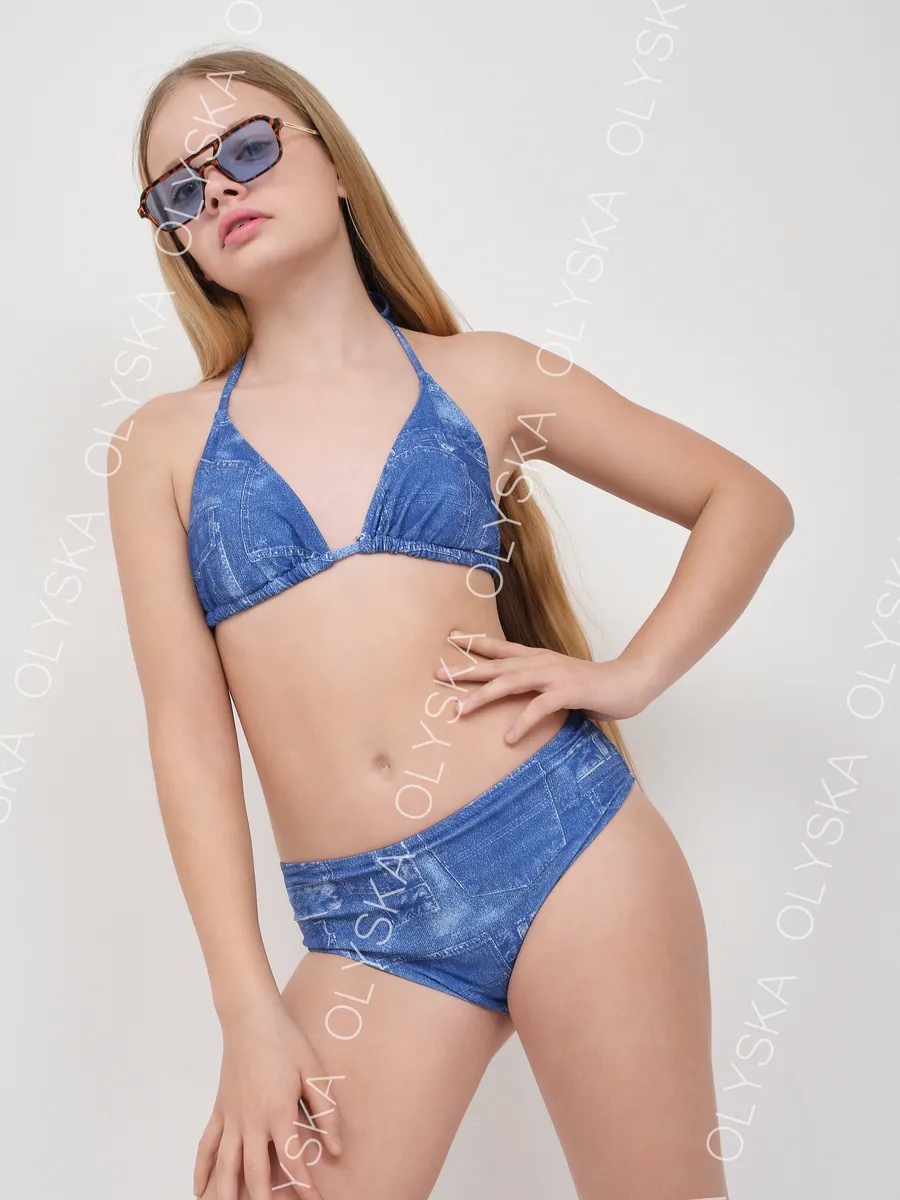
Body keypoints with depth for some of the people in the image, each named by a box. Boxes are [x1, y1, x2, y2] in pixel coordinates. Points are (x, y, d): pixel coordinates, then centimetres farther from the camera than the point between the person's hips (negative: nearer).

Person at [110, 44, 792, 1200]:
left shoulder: (482, 376, 7)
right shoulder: (161, 446, 7)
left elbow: (748, 501, 13)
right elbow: (187, 731, 1)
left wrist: (629, 677, -1)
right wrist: (249, 1010, -5)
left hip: (566, 842, 0)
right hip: (366, 927, 1)